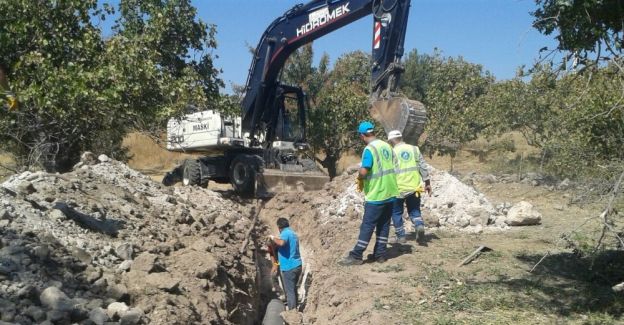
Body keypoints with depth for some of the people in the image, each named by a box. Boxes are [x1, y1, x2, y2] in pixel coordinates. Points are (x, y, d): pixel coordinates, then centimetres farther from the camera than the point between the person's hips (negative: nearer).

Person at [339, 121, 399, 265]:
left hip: (376, 195, -7)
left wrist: (360, 178, -4)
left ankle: (356, 256, 2)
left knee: (367, 226, -3)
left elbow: (363, 171, -26)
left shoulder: (369, 149, -17)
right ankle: (380, 254, 18)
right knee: (384, 225, 12)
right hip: (390, 193, 8)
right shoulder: (387, 146, 7)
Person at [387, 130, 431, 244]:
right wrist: (427, 183, 11)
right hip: (414, 187, 3)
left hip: (398, 188, -3)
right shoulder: (414, 149, 4)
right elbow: (423, 167, 4)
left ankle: (401, 236, 15)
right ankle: (420, 226, -11)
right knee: (414, 210, 16)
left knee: (396, 213, 13)